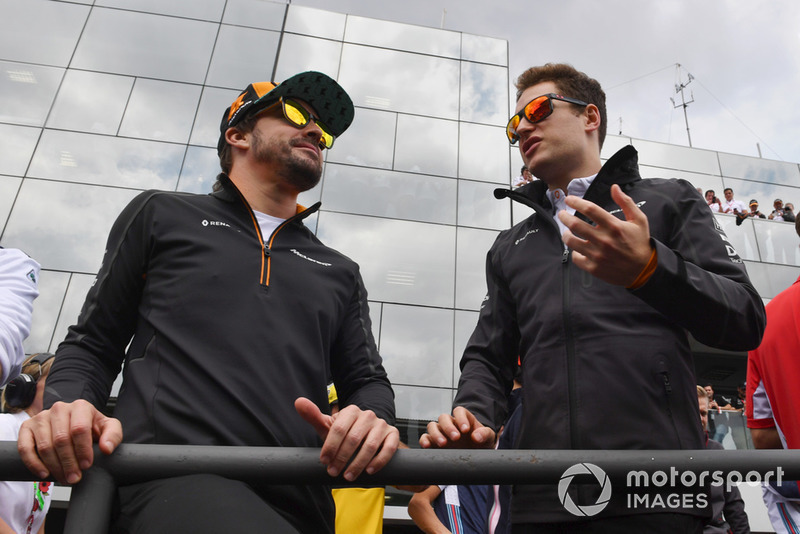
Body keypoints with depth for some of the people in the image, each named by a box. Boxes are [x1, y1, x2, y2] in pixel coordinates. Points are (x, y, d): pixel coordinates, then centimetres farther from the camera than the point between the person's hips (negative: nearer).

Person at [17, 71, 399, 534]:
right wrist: (68, 404, -5)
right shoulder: (162, 215, 17)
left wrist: (375, 418, -6)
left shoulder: (340, 272, 22)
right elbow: (93, 344, 17)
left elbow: (367, 379, 17)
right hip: (172, 477, -4)